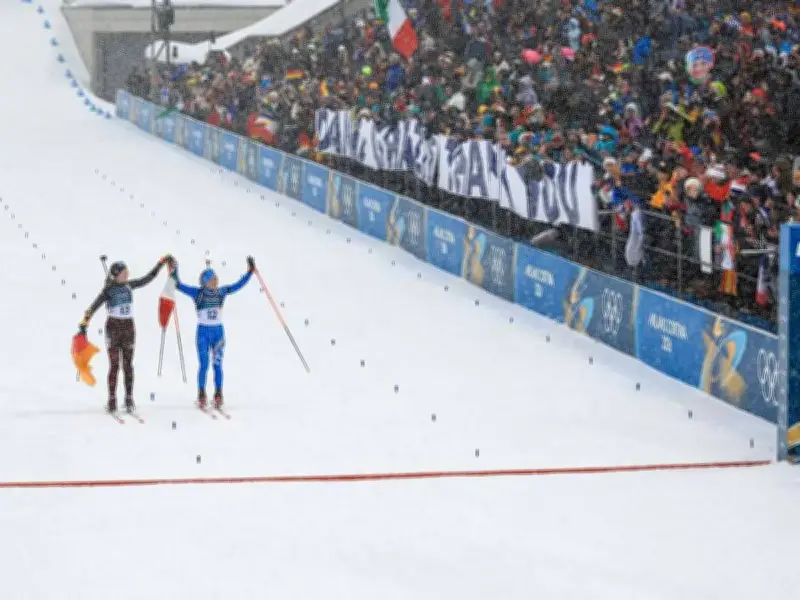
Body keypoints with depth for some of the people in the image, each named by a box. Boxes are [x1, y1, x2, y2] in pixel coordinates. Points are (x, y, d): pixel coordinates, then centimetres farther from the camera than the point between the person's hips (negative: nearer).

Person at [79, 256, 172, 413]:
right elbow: (93, 307, -14)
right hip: (113, 327, -4)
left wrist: (161, 263, 15)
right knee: (114, 365, -3)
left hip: (129, 327, 4)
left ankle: (129, 400, 8)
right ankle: (112, 400, 2)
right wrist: (84, 324, -23)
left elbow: (148, 278, 14)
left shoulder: (129, 286, 5)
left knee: (128, 365, 5)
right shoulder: (108, 290, -9)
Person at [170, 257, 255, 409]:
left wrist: (250, 271, 1)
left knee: (218, 365, 3)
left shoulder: (221, 292, 3)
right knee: (204, 365, -3)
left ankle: (218, 396, 8)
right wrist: (174, 274, -24)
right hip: (203, 332, -3)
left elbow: (239, 285, 7)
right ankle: (201, 396, 7)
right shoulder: (198, 293, -6)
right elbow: (179, 286, -12)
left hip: (218, 331, 3)